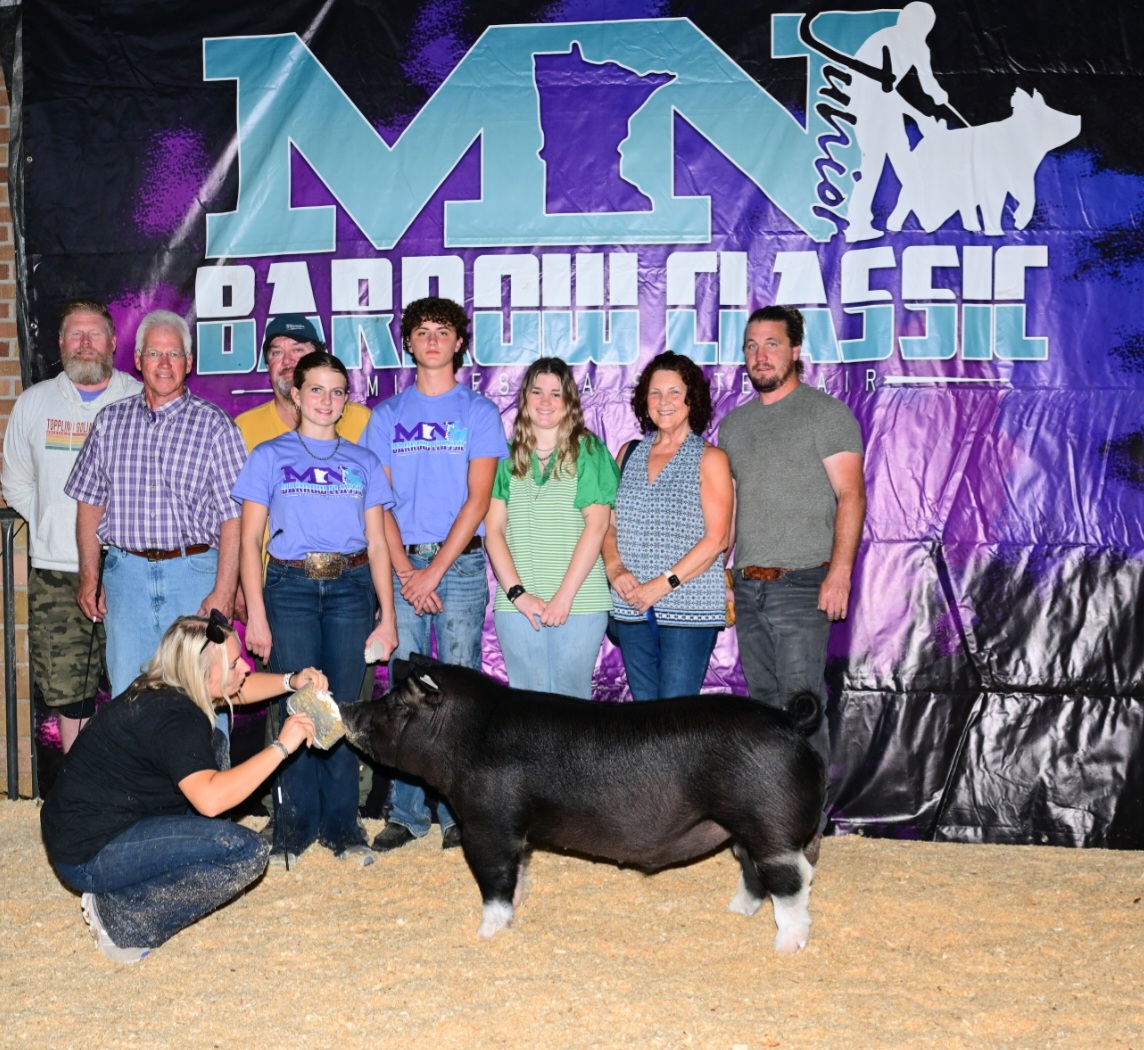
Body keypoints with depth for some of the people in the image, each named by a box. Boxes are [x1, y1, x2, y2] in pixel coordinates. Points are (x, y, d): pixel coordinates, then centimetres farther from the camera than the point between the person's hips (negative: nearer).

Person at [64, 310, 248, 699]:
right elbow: (90, 503, 15)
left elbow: (232, 517, -6)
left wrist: (224, 590, -12)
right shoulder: (110, 421, 10)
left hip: (194, 573, -3)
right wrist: (89, 576, 8)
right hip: (126, 574, 3)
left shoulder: (214, 425, -1)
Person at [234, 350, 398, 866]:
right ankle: (294, 826, 9)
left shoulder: (363, 462, 13)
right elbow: (250, 539, 3)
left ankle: (341, 824, 11)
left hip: (350, 588, 2)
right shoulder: (270, 456, 7)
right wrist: (256, 615, -5)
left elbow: (377, 543, 11)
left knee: (343, 707, 1)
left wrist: (387, 616, 4)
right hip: (289, 587, -1)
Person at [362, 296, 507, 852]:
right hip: (403, 564, 2)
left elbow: (477, 499, -3)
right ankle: (406, 812, 8)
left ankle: (458, 811, 4)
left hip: (460, 561, -2)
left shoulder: (479, 411, 5)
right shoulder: (387, 415, 12)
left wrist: (437, 569, -10)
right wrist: (404, 569, -6)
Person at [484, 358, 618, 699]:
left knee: (570, 700, 2)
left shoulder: (588, 450, 4)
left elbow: (596, 527, -3)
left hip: (579, 603, -2)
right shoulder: (508, 457, 11)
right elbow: (493, 530, 5)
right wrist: (517, 593, -7)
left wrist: (564, 595, -10)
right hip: (517, 606, 2)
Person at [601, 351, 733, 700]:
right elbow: (609, 525, 15)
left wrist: (662, 585, -14)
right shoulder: (628, 454, 14)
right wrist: (614, 569, -5)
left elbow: (716, 538, -7)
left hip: (689, 610, -4)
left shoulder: (709, 459, 0)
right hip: (632, 607, 5)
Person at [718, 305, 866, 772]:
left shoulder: (827, 413, -1)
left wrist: (839, 573, -18)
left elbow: (851, 497, -8)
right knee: (764, 701, 10)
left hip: (802, 584, -6)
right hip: (747, 587, 6)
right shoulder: (733, 423, 17)